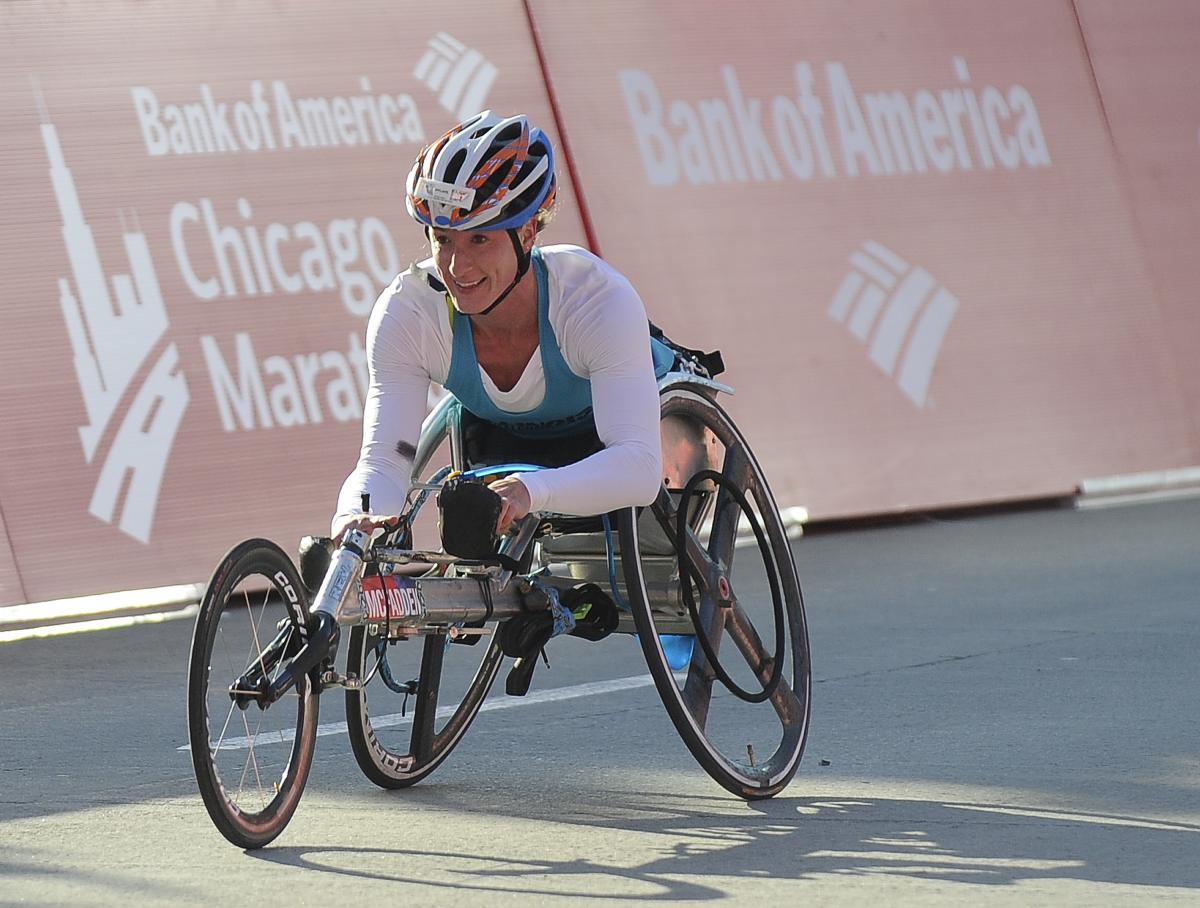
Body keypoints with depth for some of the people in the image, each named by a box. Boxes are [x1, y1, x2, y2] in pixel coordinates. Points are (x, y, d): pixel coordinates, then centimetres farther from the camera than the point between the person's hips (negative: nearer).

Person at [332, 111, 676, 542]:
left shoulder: (601, 300, -41)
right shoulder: (406, 312, -33)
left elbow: (638, 466, -52)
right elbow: (384, 461, -37)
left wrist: (529, 491, -71)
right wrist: (354, 520, -62)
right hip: (498, 433, 2)